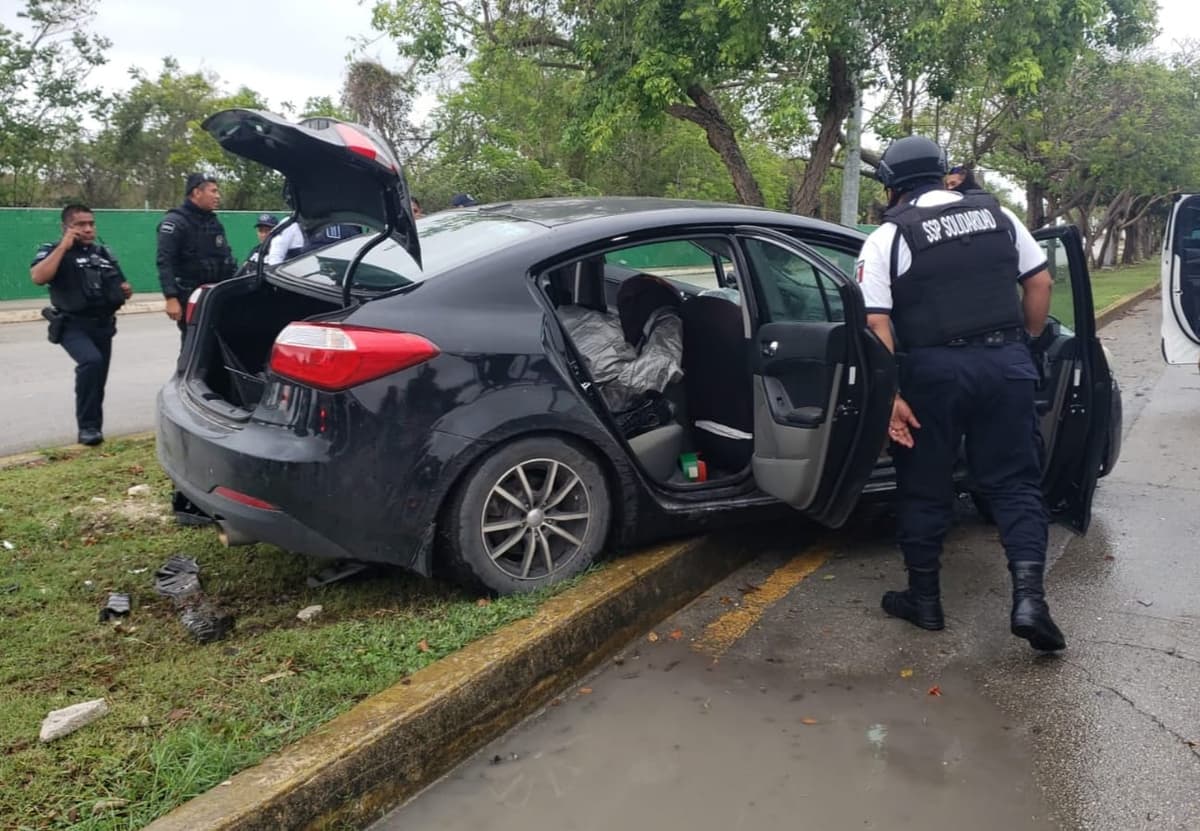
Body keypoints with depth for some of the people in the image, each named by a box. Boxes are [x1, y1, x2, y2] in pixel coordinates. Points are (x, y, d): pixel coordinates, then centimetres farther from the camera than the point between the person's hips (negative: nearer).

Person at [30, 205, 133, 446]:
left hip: (103, 326, 6)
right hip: (73, 326, -6)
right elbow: (38, 277, -22)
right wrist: (63, 246, -17)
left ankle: (93, 427, 26)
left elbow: (120, 289, 24)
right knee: (91, 361, -30)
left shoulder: (104, 253, 15)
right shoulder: (52, 251, -1)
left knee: (98, 380, 11)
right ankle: (87, 427, -21)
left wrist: (126, 291, -2)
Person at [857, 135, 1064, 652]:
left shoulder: (888, 237, -3)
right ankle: (1029, 596, -2)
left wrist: (889, 395, -10)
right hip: (1005, 362, 3)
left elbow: (877, 324, -11)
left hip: (934, 370, -3)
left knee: (925, 488, 11)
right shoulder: (997, 214, 10)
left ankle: (924, 598, 20)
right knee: (1014, 481, 10)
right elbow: (1039, 283, 12)